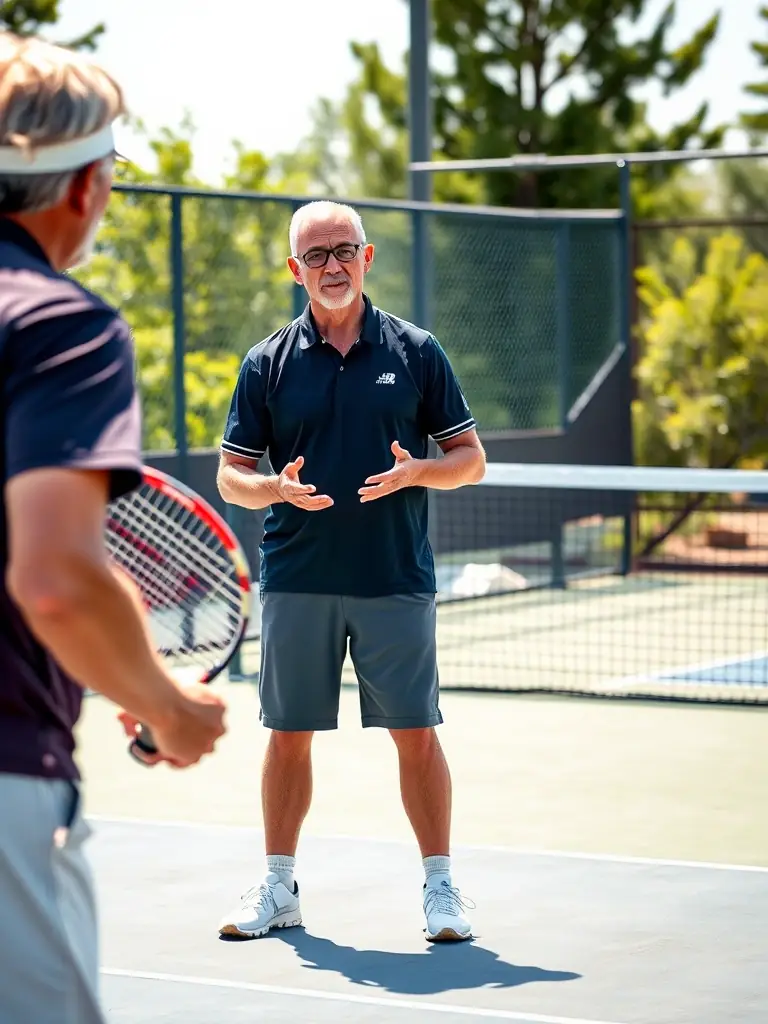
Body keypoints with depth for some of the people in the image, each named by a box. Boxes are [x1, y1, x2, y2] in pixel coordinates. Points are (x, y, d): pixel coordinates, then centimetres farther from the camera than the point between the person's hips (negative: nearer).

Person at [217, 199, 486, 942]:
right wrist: (276, 487, -15)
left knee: (415, 736, 0)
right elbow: (230, 475, 6)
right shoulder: (268, 363, 5)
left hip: (397, 582, -1)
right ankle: (278, 888, 18)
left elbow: (470, 458, 6)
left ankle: (440, 888, 9)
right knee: (289, 736, 7)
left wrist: (417, 472, -15)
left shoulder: (415, 351, 4)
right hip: (296, 582, 1)